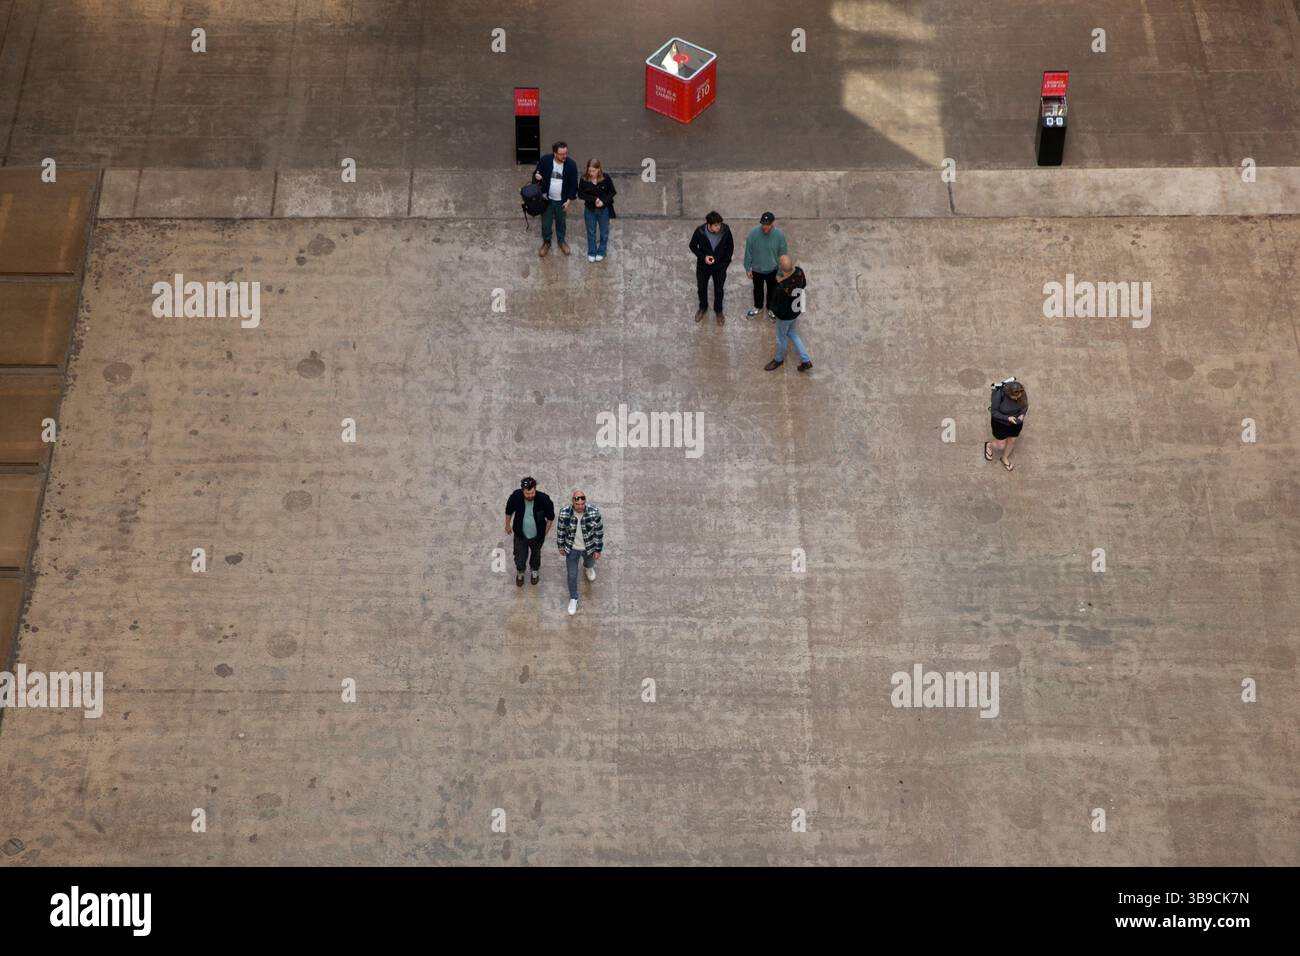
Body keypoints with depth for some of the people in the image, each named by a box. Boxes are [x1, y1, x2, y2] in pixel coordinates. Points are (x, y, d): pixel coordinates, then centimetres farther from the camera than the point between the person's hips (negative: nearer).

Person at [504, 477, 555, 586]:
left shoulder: (544, 499, -30)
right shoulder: (515, 497, -28)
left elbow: (550, 517, -11)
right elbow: (509, 511, -4)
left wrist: (545, 532, -1)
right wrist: (508, 525, 9)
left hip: (537, 536, 0)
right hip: (520, 535, 0)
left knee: (536, 554, 27)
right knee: (519, 557, 17)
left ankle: (535, 571, 60)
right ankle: (520, 573, 52)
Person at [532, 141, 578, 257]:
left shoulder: (571, 165, -19)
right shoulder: (545, 160, -20)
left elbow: (573, 184, -7)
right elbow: (536, 173, -2)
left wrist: (569, 200, -8)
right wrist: (536, 176, -27)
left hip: (562, 200, 0)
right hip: (547, 199, 0)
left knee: (561, 222, 20)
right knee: (546, 222, 13)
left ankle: (561, 241, 45)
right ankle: (546, 242, 37)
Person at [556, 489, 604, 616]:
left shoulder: (594, 512, -30)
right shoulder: (564, 512, -28)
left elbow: (599, 531, -14)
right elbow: (561, 529, -9)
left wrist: (598, 550, -6)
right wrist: (561, 546, 4)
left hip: (589, 548, 1)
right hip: (572, 548, 0)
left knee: (589, 563, 32)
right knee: (572, 575, 13)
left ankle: (588, 566, 72)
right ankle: (573, 598, 41)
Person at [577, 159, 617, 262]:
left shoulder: (606, 177, -17)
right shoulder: (584, 179, -16)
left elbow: (613, 192, -8)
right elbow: (580, 194, -10)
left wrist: (604, 201, -22)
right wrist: (594, 199, -22)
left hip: (604, 209, 0)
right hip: (590, 210, 0)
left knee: (604, 232, 15)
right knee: (591, 232, 15)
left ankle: (601, 252, 34)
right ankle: (591, 253, 32)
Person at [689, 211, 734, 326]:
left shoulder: (725, 229, -24)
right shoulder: (700, 231, -27)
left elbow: (730, 245, -5)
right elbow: (693, 246, -10)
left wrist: (727, 260, -5)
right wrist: (703, 257, -23)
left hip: (720, 266, 0)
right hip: (703, 266, 0)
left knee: (719, 289, 20)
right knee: (702, 288, 22)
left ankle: (718, 310, 46)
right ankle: (703, 308, 51)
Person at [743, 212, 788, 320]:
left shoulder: (779, 235, -25)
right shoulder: (753, 233, -25)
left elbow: (783, 254, -11)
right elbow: (748, 252, -11)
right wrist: (748, 268, -4)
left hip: (773, 270, 0)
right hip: (757, 269, 0)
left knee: (771, 290, 23)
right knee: (758, 289, 25)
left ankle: (771, 308, 50)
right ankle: (758, 307, 52)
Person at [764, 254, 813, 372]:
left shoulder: (782, 289, -42)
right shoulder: (799, 271, -22)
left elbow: (776, 308, -26)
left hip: (785, 316, -7)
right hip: (796, 310, 7)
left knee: (781, 338, 23)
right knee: (790, 333, 31)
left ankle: (779, 359, 52)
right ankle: (806, 360, 39)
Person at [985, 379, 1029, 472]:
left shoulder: (1023, 394, -23)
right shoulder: (999, 395, -34)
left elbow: (1025, 405, -3)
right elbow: (994, 412, -22)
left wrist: (1022, 414, -22)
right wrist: (1007, 418, -33)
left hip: (1016, 423, 4)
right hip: (1001, 423, -4)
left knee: (1011, 441, 24)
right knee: (1001, 446, 12)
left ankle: (1005, 459, 53)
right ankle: (989, 445, 48)